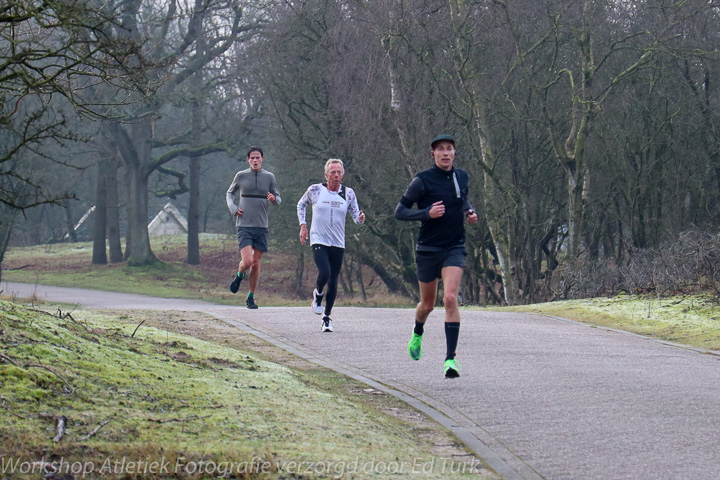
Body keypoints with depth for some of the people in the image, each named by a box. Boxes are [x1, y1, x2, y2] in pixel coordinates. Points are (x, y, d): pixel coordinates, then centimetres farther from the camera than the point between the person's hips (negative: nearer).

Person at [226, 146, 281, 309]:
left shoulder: (269, 177, 4)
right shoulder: (241, 176, 2)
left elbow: (278, 199, 11)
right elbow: (230, 192, 17)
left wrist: (273, 199, -13)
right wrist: (232, 207, -1)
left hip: (261, 226, 2)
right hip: (244, 226, -2)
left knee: (256, 264, 5)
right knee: (247, 261, -16)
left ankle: (251, 297, 19)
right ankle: (239, 276, 18)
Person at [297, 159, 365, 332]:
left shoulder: (348, 193, 1)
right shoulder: (315, 190, -3)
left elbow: (356, 216, 1)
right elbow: (301, 204, 15)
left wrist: (360, 219, -23)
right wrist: (303, 225, 5)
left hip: (338, 244, 2)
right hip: (319, 241, -2)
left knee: (333, 282, 3)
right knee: (324, 274, -23)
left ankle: (327, 318, 20)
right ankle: (318, 294, 13)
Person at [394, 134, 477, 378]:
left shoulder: (462, 176, 5)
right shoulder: (423, 180, -9)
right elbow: (400, 212, -7)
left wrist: (470, 212, 5)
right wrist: (427, 213, -22)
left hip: (454, 248, 2)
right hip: (428, 249, -2)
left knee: (450, 298, -18)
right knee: (427, 304, 12)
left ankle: (450, 359, -18)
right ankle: (418, 333, 48)